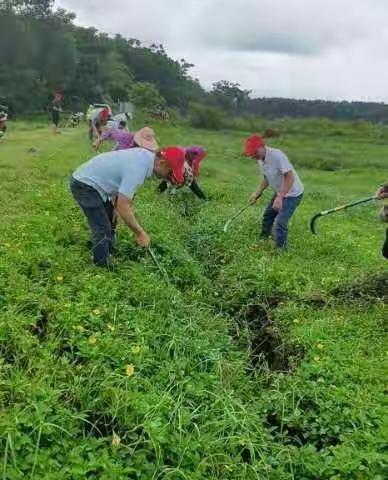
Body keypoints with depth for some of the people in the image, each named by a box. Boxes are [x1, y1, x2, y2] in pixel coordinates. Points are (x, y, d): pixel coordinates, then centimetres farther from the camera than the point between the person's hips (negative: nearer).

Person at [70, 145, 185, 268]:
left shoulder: (145, 155, -2)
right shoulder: (137, 168, -31)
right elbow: (122, 207, -30)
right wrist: (140, 233, -20)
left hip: (87, 180, 10)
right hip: (84, 184, -10)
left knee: (108, 226, 19)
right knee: (102, 232, -8)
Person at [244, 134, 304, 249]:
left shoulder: (277, 155, -30)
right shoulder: (260, 160, -2)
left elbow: (290, 178, -32)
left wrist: (279, 197, -38)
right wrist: (257, 193, 4)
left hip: (292, 193, -9)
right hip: (280, 192, 9)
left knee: (280, 222, -15)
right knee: (268, 215, 18)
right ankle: (263, 241, 37)